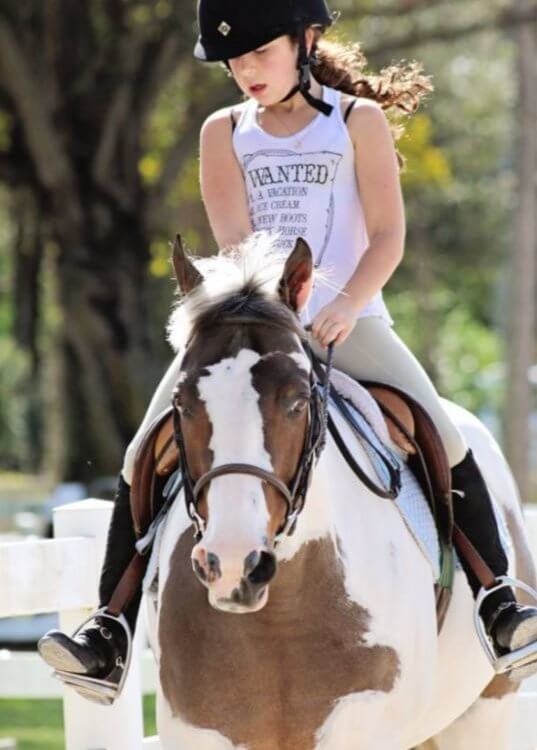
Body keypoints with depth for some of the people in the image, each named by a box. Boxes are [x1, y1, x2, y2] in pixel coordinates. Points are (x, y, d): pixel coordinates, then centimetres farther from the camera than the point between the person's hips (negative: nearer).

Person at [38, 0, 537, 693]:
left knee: (443, 435, -22)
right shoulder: (224, 133, 10)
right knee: (147, 452, -11)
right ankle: (113, 624, -6)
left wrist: (347, 305, -21)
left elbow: (388, 236, -3)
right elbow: (234, 240, -2)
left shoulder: (358, 120, 4)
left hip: (344, 318, -2)